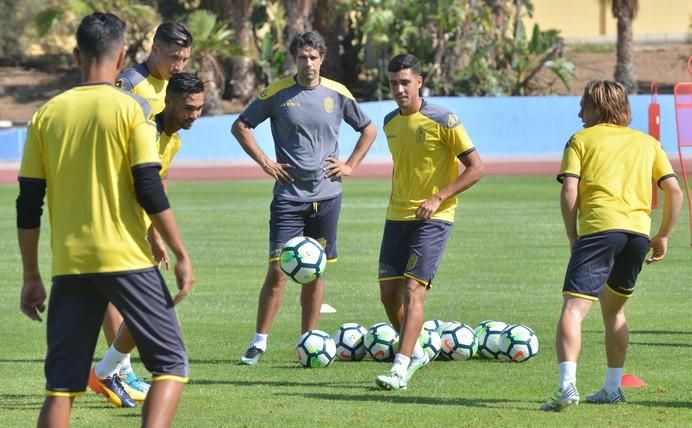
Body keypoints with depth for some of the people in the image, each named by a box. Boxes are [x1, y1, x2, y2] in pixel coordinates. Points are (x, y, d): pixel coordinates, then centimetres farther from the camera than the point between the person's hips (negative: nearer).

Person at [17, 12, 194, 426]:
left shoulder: (47, 114, 6)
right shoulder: (132, 108, -4)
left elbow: (28, 205, 6)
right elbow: (149, 190, -10)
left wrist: (31, 277, 14)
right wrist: (182, 255, -3)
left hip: (70, 265, 4)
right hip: (127, 260, -4)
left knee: (60, 384, 9)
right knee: (171, 365, 6)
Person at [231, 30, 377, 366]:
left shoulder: (337, 94, 3)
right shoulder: (277, 94, -2)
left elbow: (368, 129, 17)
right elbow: (240, 126, 7)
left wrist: (350, 166, 6)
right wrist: (263, 161, -2)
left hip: (326, 195, 2)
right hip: (289, 195, -2)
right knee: (277, 269, -7)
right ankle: (259, 342, 0)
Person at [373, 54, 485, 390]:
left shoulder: (442, 121, -11)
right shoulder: (391, 122, 9)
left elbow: (476, 167, -10)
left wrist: (438, 198, -18)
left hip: (432, 219, -7)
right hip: (397, 218, 7)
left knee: (413, 290, -16)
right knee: (388, 293, 5)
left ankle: (401, 370, -18)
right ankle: (414, 353, 27)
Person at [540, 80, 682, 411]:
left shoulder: (582, 139, 12)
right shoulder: (647, 142, 22)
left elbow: (569, 191, -1)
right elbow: (674, 191, 13)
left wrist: (573, 238, 6)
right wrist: (663, 236, 20)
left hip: (598, 227, -5)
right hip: (638, 231, 5)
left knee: (573, 307, -13)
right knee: (613, 308, 25)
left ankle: (567, 385, -32)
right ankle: (613, 389, 27)